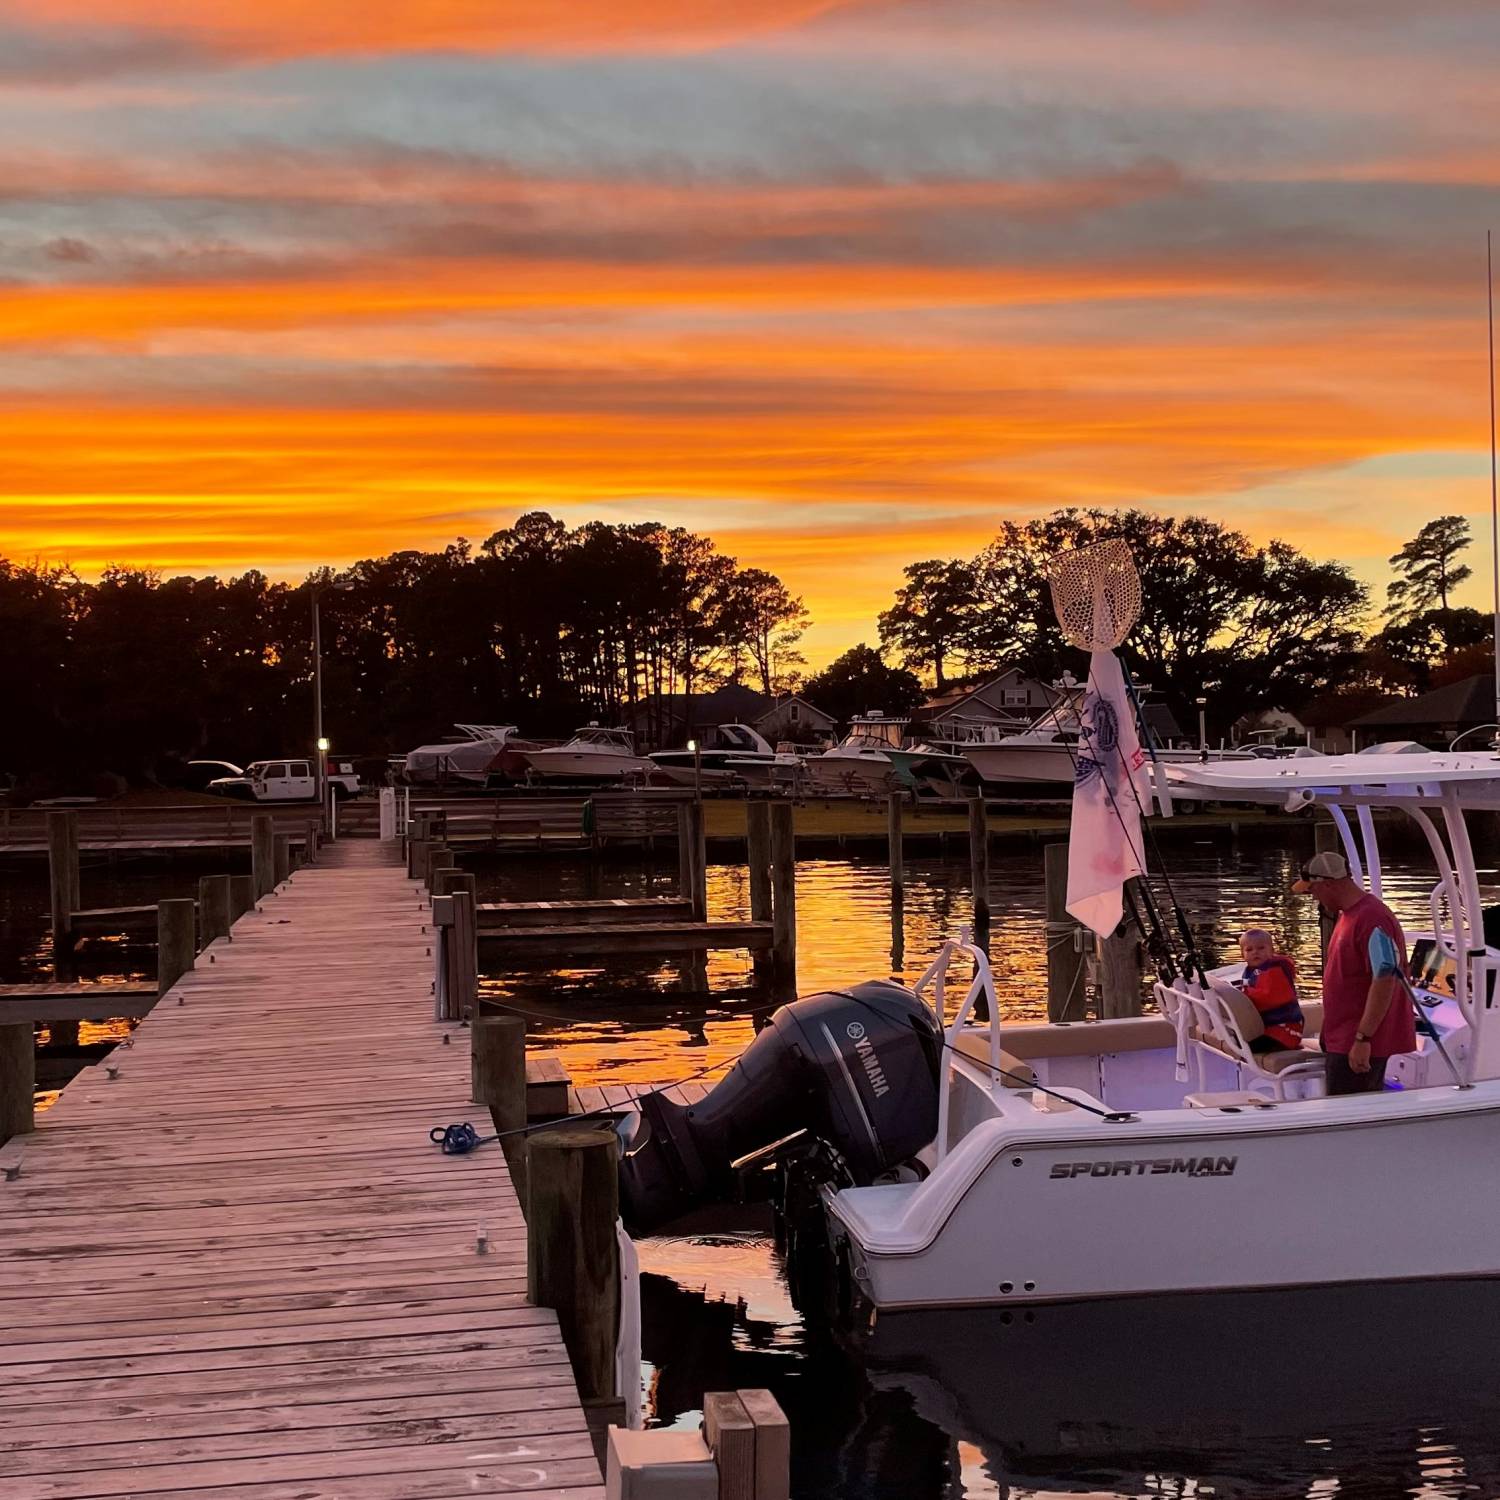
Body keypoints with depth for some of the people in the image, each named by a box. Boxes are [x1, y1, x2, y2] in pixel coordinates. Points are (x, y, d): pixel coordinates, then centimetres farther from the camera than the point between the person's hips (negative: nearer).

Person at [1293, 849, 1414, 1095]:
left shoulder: (1372, 918, -18)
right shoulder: (1347, 915, 15)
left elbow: (1385, 980, -24)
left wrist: (1362, 1038, -25)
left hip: (1361, 1046, -10)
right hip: (1345, 1041, 10)